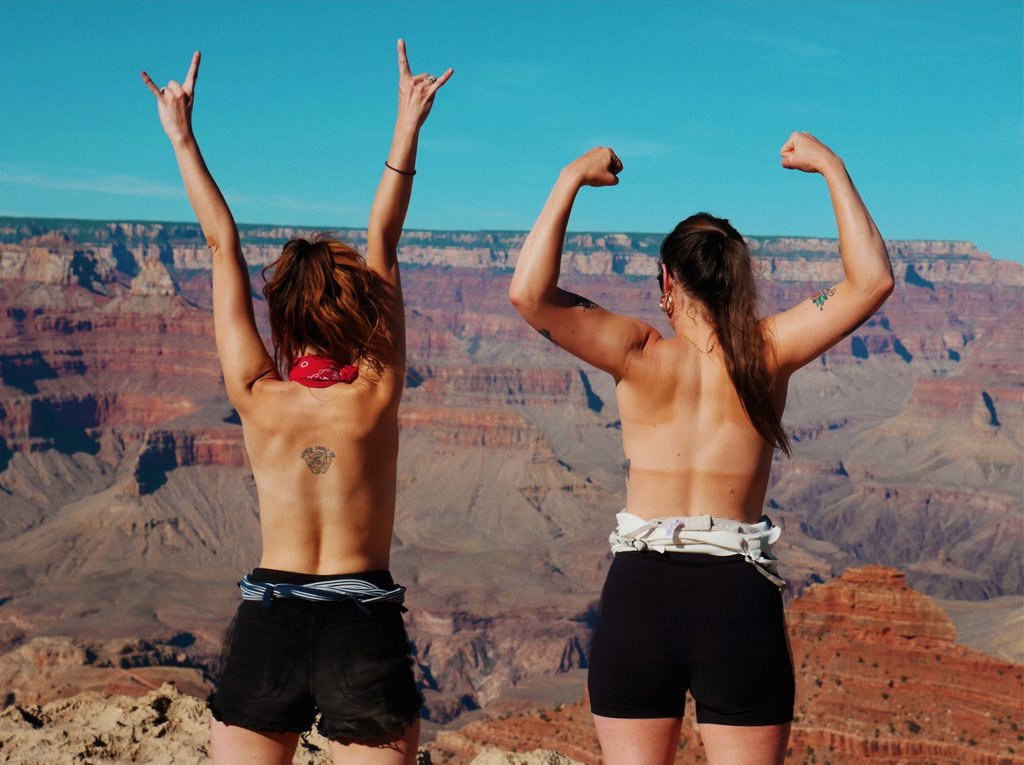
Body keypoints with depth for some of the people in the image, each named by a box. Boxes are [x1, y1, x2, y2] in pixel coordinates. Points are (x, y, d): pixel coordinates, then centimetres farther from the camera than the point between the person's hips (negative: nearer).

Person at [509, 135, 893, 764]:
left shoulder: (642, 354, -3)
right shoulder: (766, 354, -1)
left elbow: (529, 293, -11)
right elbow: (872, 280, -1)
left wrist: (571, 180, -4)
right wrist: (831, 167, 5)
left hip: (640, 590, 0)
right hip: (740, 595, 0)